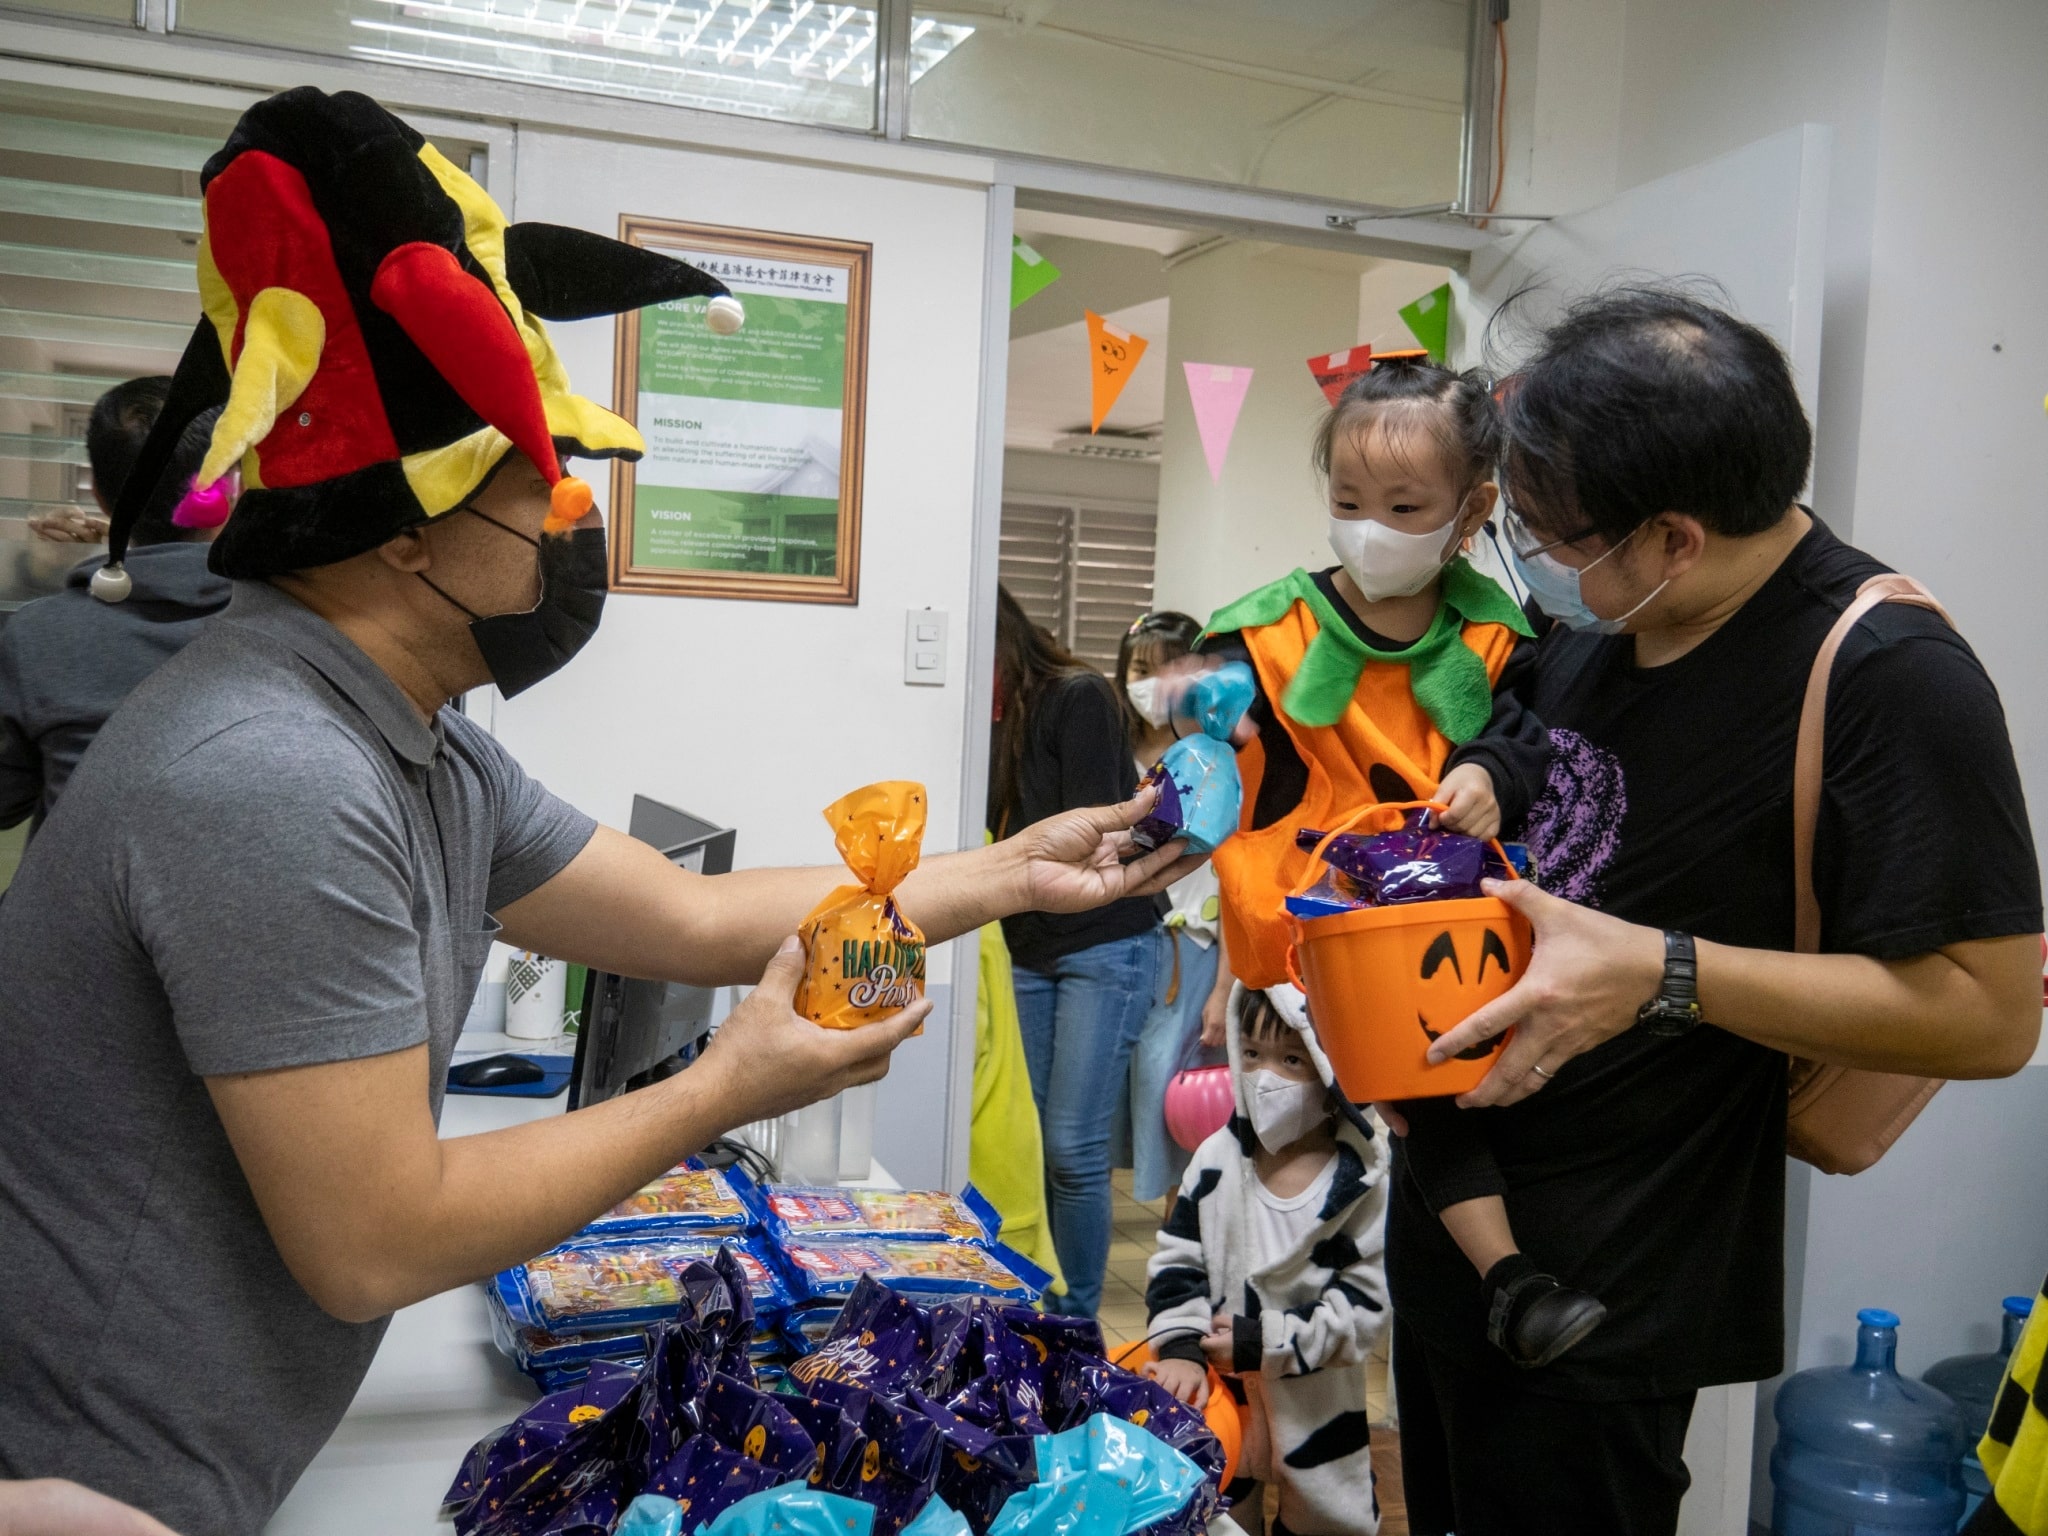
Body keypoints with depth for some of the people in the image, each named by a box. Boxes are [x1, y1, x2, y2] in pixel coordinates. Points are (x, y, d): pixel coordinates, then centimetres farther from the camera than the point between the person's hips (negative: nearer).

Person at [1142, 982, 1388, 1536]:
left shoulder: (1362, 1184, -15)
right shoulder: (1218, 1160, -7)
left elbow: (1362, 1307, -16)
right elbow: (1176, 1261, -3)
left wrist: (1265, 1341, -19)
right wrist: (1182, 1347, -15)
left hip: (1317, 1406, -2)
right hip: (1221, 1393, 2)